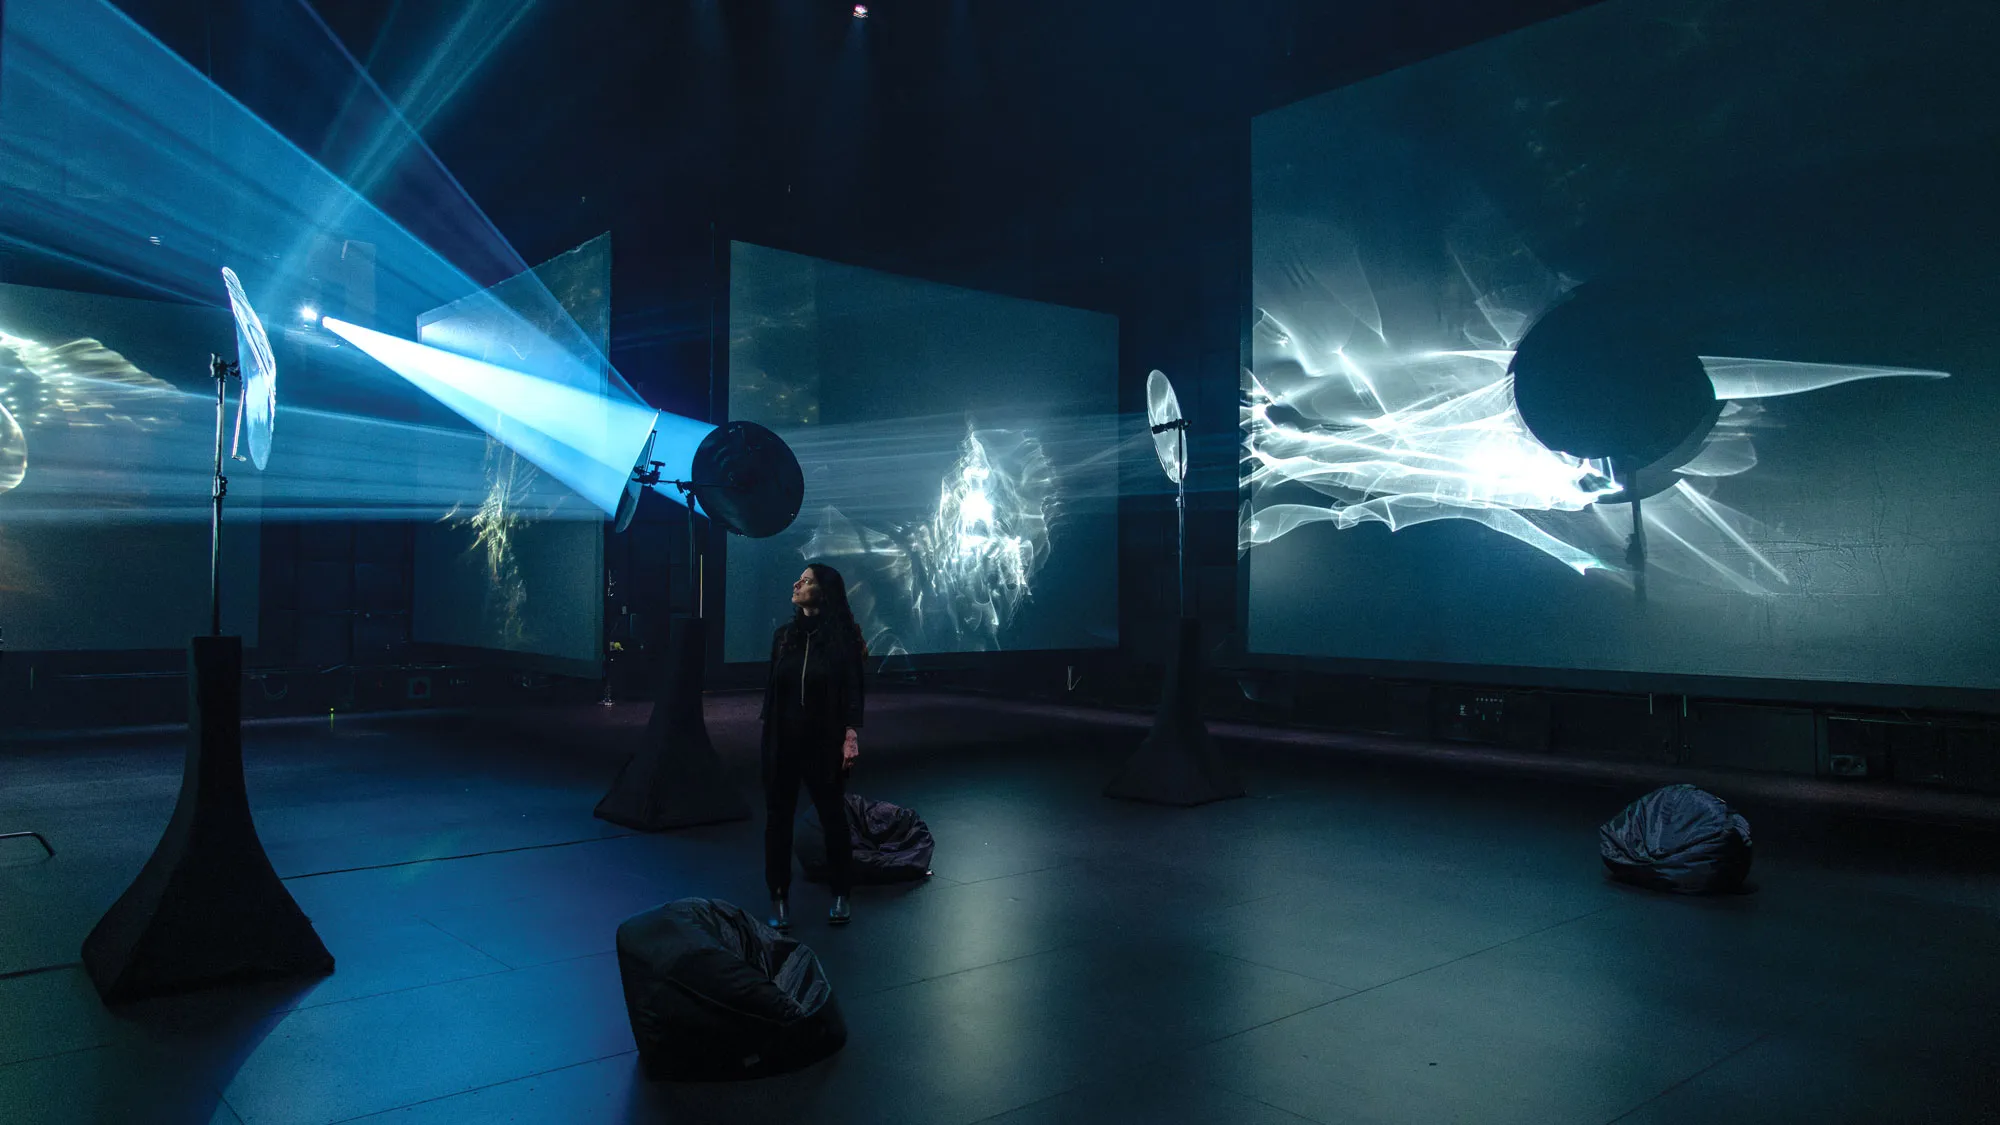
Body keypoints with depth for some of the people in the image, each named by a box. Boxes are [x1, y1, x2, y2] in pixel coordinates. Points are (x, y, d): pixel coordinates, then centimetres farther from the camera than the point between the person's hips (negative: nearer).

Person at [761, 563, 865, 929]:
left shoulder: (842, 637, -7)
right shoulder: (784, 634, 5)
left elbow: (853, 690, -8)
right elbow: (771, 688, 8)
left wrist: (851, 735, -16)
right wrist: (768, 734, 6)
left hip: (825, 743, -4)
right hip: (783, 741, 4)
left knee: (833, 815, 7)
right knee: (778, 817, 6)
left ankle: (840, 895, 23)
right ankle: (778, 899, 17)